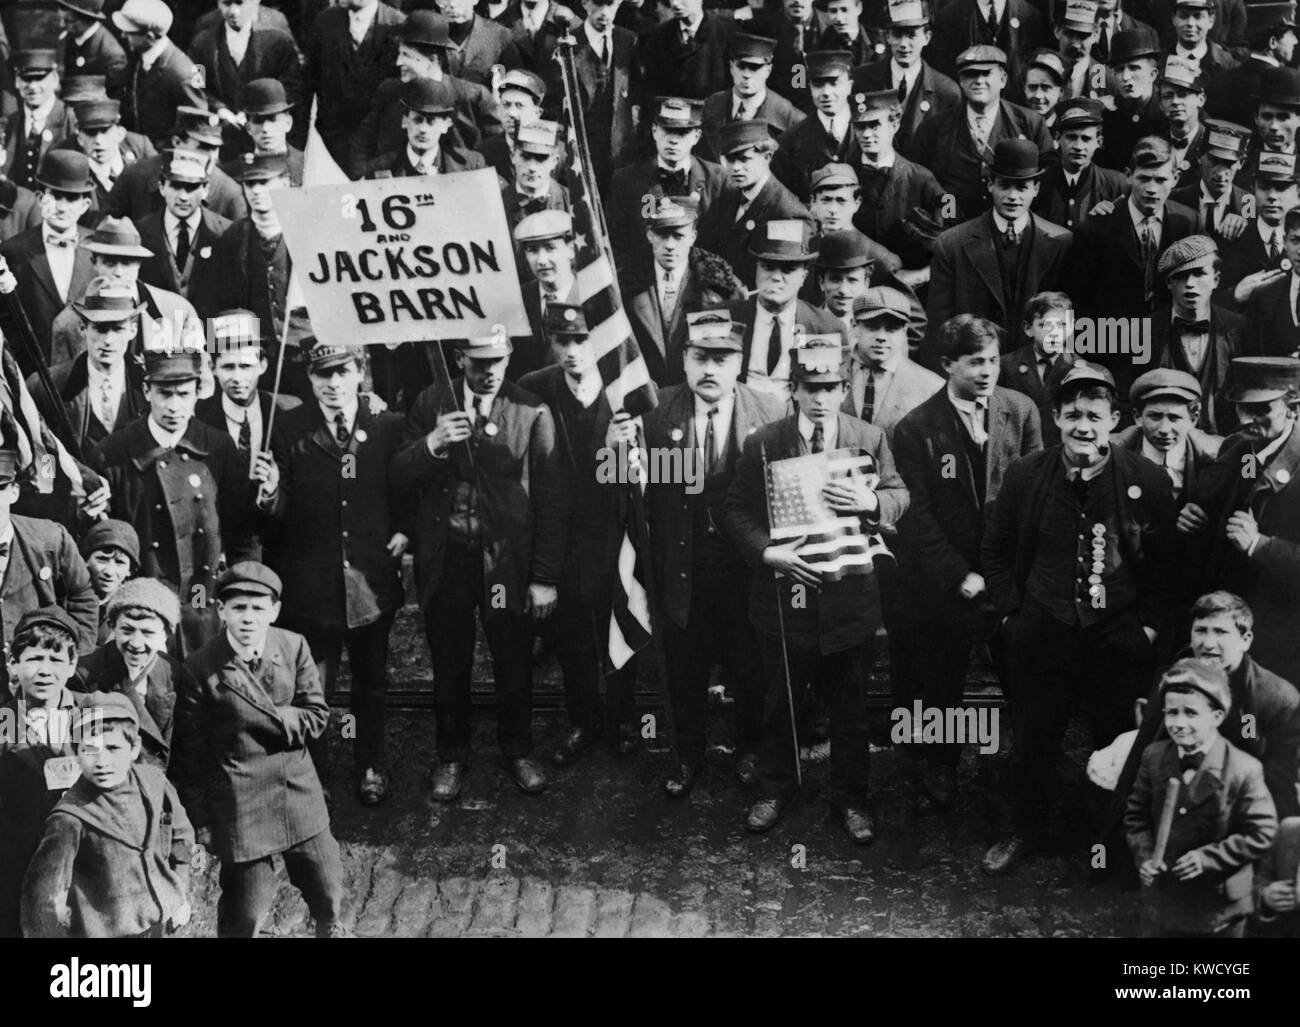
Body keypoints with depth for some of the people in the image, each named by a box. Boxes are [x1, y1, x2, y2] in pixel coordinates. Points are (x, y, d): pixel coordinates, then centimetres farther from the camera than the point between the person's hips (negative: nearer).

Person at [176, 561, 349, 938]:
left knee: (327, 892, 16)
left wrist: (270, 720, -15)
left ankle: (331, 929, 44)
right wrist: (200, 823, -5)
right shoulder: (200, 671, -14)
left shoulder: (294, 647, -4)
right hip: (239, 804, -4)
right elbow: (190, 756, -8)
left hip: (299, 791, 4)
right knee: (245, 911, 4)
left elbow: (316, 716, 1)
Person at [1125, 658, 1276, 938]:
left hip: (1219, 904, -3)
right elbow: (1136, 815, 5)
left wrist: (1209, 857, -20)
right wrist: (1144, 855, -11)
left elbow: (1260, 833, -15)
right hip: (1162, 899, 4)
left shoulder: (1244, 770, -19)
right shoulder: (1154, 757, -5)